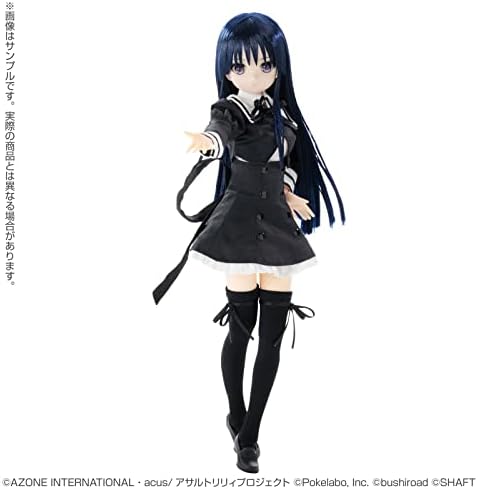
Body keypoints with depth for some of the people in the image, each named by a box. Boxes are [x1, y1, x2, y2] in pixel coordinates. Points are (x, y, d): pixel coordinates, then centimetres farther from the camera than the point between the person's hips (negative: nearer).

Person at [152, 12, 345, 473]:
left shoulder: (282, 110, 8)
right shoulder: (228, 110, -8)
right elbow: (219, 134, -32)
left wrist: (289, 191, 2)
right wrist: (206, 142, -55)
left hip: (278, 225, 5)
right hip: (240, 225, -5)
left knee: (273, 331, 4)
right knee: (242, 326, 0)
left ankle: (251, 431, 17)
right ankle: (237, 418, 25)